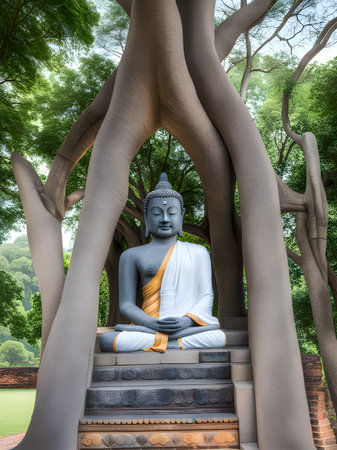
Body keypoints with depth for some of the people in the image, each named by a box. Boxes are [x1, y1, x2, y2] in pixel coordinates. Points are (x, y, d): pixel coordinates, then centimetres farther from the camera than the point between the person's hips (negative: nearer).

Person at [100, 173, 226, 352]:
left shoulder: (198, 253, 13)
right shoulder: (132, 255, 11)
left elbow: (206, 297, 5)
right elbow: (126, 305, 6)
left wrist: (187, 321, -17)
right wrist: (152, 324, -15)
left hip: (189, 327, 0)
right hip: (148, 327, 0)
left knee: (219, 338, -32)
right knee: (107, 341, -30)